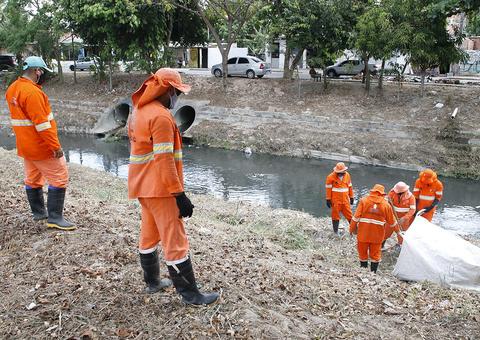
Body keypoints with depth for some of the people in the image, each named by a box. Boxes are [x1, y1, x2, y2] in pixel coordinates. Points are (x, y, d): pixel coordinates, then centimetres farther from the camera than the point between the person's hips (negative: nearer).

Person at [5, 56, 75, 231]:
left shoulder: (12, 89, 8)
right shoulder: (32, 92, -22)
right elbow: (42, 123, -26)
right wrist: (56, 146, -23)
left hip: (25, 145, 10)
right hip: (41, 146, -10)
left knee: (33, 179, 18)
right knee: (59, 178, -3)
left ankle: (38, 212, 30)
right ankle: (55, 218, -3)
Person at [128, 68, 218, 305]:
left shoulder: (139, 111, 10)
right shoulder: (161, 116, -19)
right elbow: (164, 160, -24)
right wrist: (180, 195, -22)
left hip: (142, 186, 10)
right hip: (159, 188, -10)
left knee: (149, 235, 20)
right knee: (175, 241, -2)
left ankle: (152, 282, 34)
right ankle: (190, 295, 7)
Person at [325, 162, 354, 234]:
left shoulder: (347, 175, 5)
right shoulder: (331, 177, -10)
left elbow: (350, 187, 15)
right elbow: (328, 188, -7)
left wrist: (351, 197, 17)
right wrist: (328, 199, -8)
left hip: (345, 200, 3)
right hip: (335, 200, -3)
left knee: (349, 214, 7)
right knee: (335, 215, 5)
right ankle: (335, 231, 14)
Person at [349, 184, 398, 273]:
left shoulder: (364, 200, -3)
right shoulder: (386, 204, 2)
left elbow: (356, 216, -7)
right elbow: (391, 220, 10)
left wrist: (352, 228, 3)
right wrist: (397, 230, 26)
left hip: (363, 232, -1)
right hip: (377, 234, 1)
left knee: (362, 252, 13)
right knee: (375, 253, 11)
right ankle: (373, 273, 15)